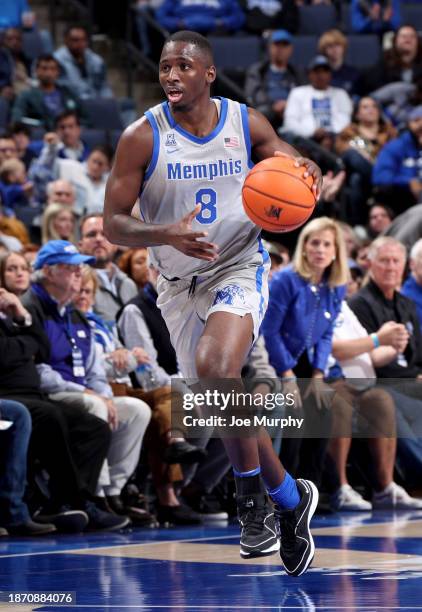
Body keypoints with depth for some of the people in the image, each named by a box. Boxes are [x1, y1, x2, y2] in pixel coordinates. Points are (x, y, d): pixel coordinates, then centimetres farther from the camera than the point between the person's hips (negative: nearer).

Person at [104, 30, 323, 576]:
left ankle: (254, 502, -16)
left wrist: (305, 176, -18)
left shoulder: (246, 123, -7)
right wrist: (167, 235, -30)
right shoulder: (142, 137, -11)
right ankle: (289, 498, 33)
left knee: (214, 367, -30)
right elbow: (113, 224, -11)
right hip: (179, 285, 2)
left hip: (240, 270, -2)